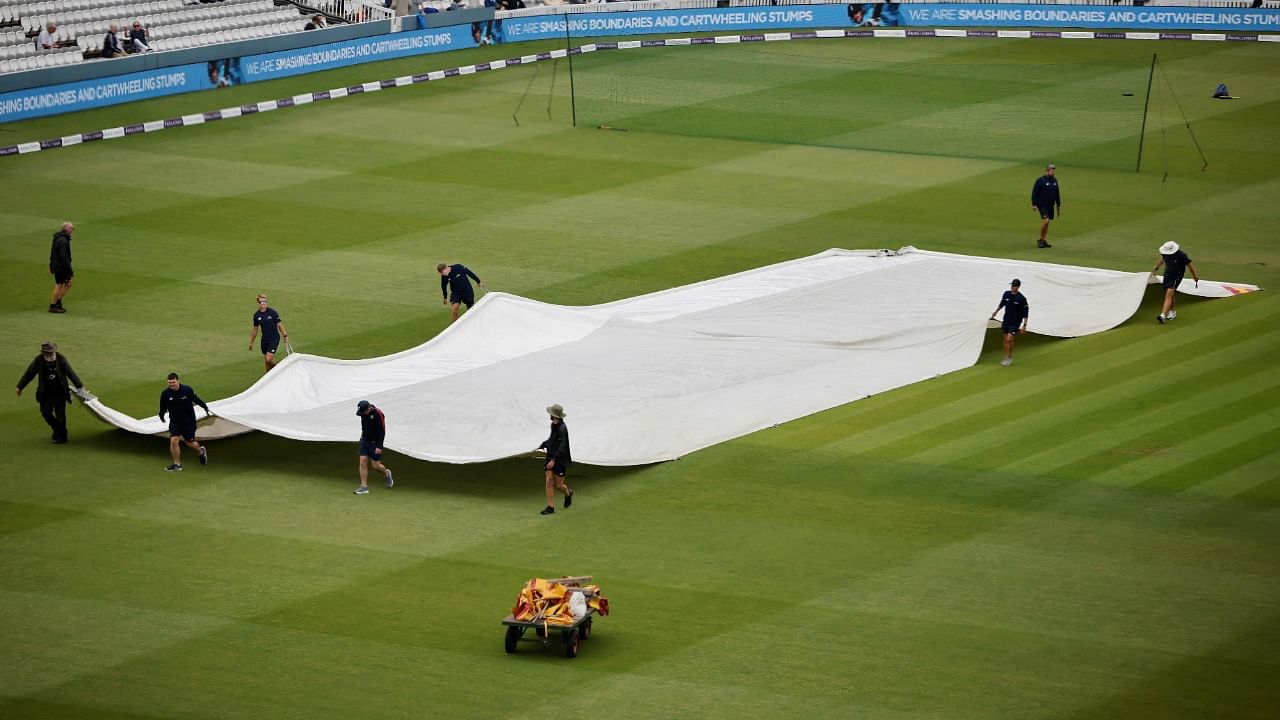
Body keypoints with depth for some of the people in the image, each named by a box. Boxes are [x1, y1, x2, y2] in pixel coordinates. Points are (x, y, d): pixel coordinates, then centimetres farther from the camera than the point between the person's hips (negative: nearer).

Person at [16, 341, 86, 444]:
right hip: (46, 392, 2)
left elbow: (71, 373, -2)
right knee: (46, 413, 3)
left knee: (60, 414, 0)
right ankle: (57, 429, 28)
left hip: (60, 392, -2)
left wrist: (79, 386, 4)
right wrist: (20, 387, 6)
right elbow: (29, 374, 0)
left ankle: (61, 436, 14)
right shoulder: (39, 360, -9)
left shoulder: (61, 359, -11)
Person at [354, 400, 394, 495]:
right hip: (364, 441, 5)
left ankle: (386, 473, 34)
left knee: (376, 465, 2)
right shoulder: (363, 413, -3)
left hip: (375, 443, -5)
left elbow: (382, 431, -20)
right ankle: (364, 487, -2)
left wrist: (379, 447, -22)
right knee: (363, 462, -5)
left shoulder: (378, 414, -22)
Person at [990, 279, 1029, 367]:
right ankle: (1006, 357, 21)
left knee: (1009, 339, -13)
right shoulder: (1006, 294, -2)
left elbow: (1025, 313, -12)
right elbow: (1002, 304, 19)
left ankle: (1009, 358, 2)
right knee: (1006, 339, 9)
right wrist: (995, 312, 22)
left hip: (1015, 322, -5)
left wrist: (1024, 325, -15)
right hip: (1006, 320, 5)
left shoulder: (1021, 298, -16)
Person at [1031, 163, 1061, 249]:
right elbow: (1034, 192, -10)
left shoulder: (1054, 180, 11)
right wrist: (1034, 204, -14)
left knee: (1047, 223, 7)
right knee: (1045, 220, -17)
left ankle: (1043, 241, 13)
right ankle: (1040, 240, -5)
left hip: (1051, 205, 7)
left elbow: (1057, 194, 20)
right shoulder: (1040, 180, -9)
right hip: (1042, 205, -7)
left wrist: (1058, 205, 20)